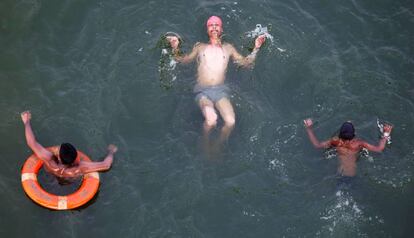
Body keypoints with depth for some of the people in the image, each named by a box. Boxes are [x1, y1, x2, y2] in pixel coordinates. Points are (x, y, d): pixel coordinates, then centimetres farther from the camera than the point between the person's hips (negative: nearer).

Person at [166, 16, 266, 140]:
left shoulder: (228, 48, 22)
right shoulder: (200, 47, 19)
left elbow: (245, 63, 21)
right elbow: (182, 60, 16)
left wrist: (256, 48, 10)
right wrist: (175, 48, -2)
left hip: (220, 91, 2)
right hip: (203, 91, -1)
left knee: (231, 122, -27)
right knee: (211, 120, -33)